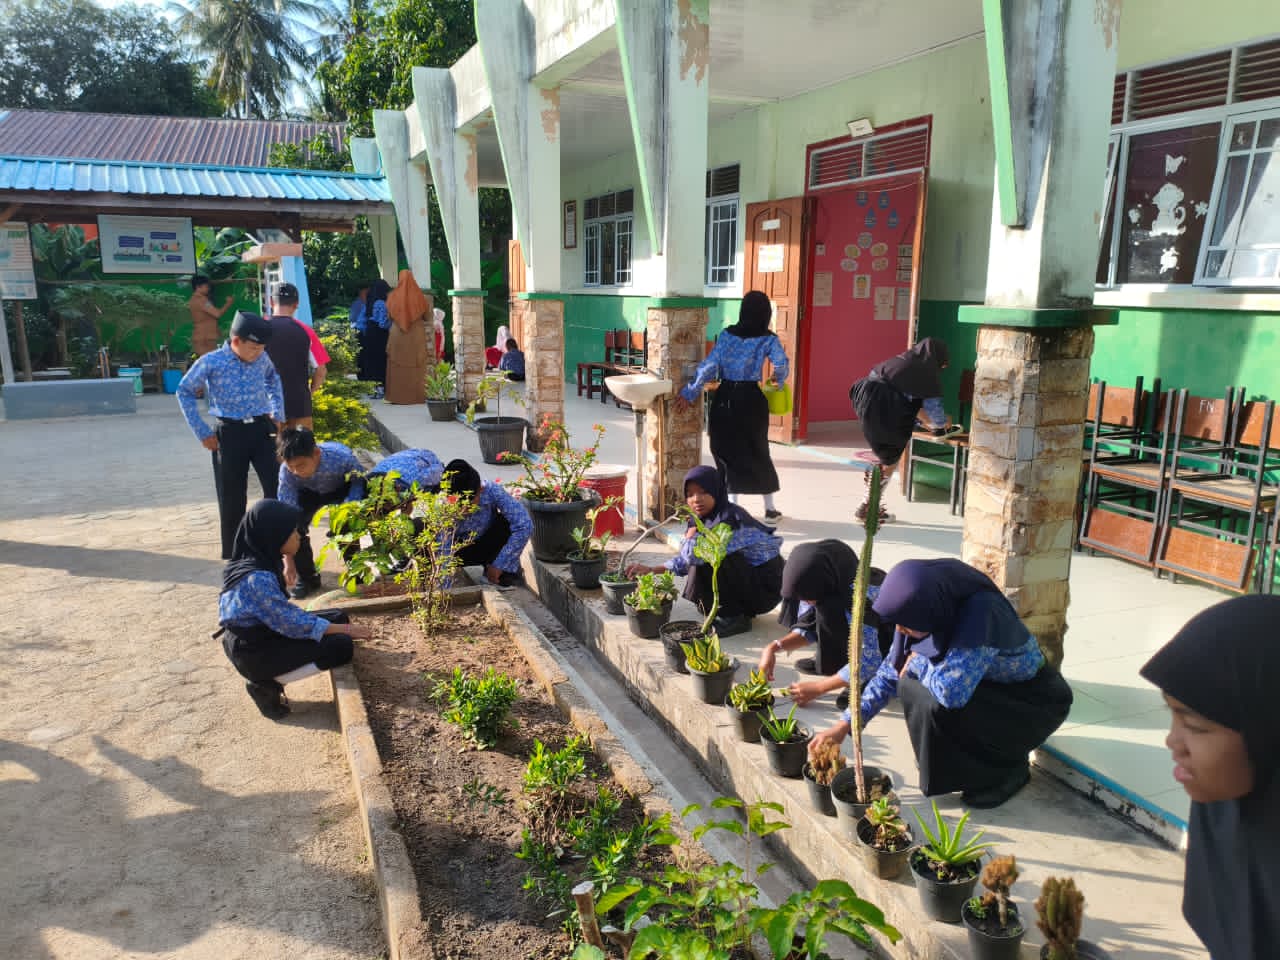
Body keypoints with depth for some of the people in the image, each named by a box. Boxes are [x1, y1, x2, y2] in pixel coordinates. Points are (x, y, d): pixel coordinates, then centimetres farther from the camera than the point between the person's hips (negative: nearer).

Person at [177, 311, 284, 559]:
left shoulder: (262, 358, 0)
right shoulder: (211, 362, -10)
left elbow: (273, 379, 24)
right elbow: (184, 392, 2)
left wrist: (277, 413, 15)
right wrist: (202, 432, -1)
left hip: (262, 429, 3)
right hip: (230, 433, -3)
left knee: (278, 489, -2)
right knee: (232, 498, 5)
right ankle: (233, 556, 20)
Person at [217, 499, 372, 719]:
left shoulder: (261, 561, -1)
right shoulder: (258, 578, -29)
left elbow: (283, 613, 8)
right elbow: (290, 622, -24)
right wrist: (345, 630, -16)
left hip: (263, 632, 9)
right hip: (255, 652, -9)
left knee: (338, 617, 9)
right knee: (341, 647, -15)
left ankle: (267, 677, 10)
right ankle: (266, 684, -3)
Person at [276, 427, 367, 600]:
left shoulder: (342, 457, -41)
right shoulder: (287, 471, -34)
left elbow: (359, 480, -19)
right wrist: (289, 561, -31)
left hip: (344, 488, -2)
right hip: (309, 492, 2)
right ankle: (306, 577, 0)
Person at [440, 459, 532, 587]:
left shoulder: (491, 491, -33)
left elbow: (525, 526, -37)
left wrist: (499, 565, -33)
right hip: (457, 550, 1)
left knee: (507, 522, -34)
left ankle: (508, 570, -7)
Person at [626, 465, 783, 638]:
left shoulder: (731, 519, -25)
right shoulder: (707, 519, 4)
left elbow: (692, 554, -34)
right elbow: (686, 559, 12)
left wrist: (694, 527, -16)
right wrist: (651, 569, 2)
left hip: (766, 586, -9)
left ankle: (734, 617, -8)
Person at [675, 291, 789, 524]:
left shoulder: (727, 335, 2)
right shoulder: (768, 339, -2)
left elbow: (709, 366, -5)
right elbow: (781, 365, -17)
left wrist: (690, 393, -3)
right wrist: (778, 382, 5)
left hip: (725, 399, 1)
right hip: (751, 399, 0)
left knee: (727, 451, 9)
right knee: (758, 451, 13)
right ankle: (770, 508, 20)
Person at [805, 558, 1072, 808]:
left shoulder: (981, 612, -35)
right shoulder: (931, 612, -13)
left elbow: (951, 690, -43)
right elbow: (891, 671, -3)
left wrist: (916, 662, -22)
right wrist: (844, 726, -8)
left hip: (1037, 701, -7)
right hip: (988, 689, 7)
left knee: (938, 704, -28)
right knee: (912, 682, -12)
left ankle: (1007, 771, -1)